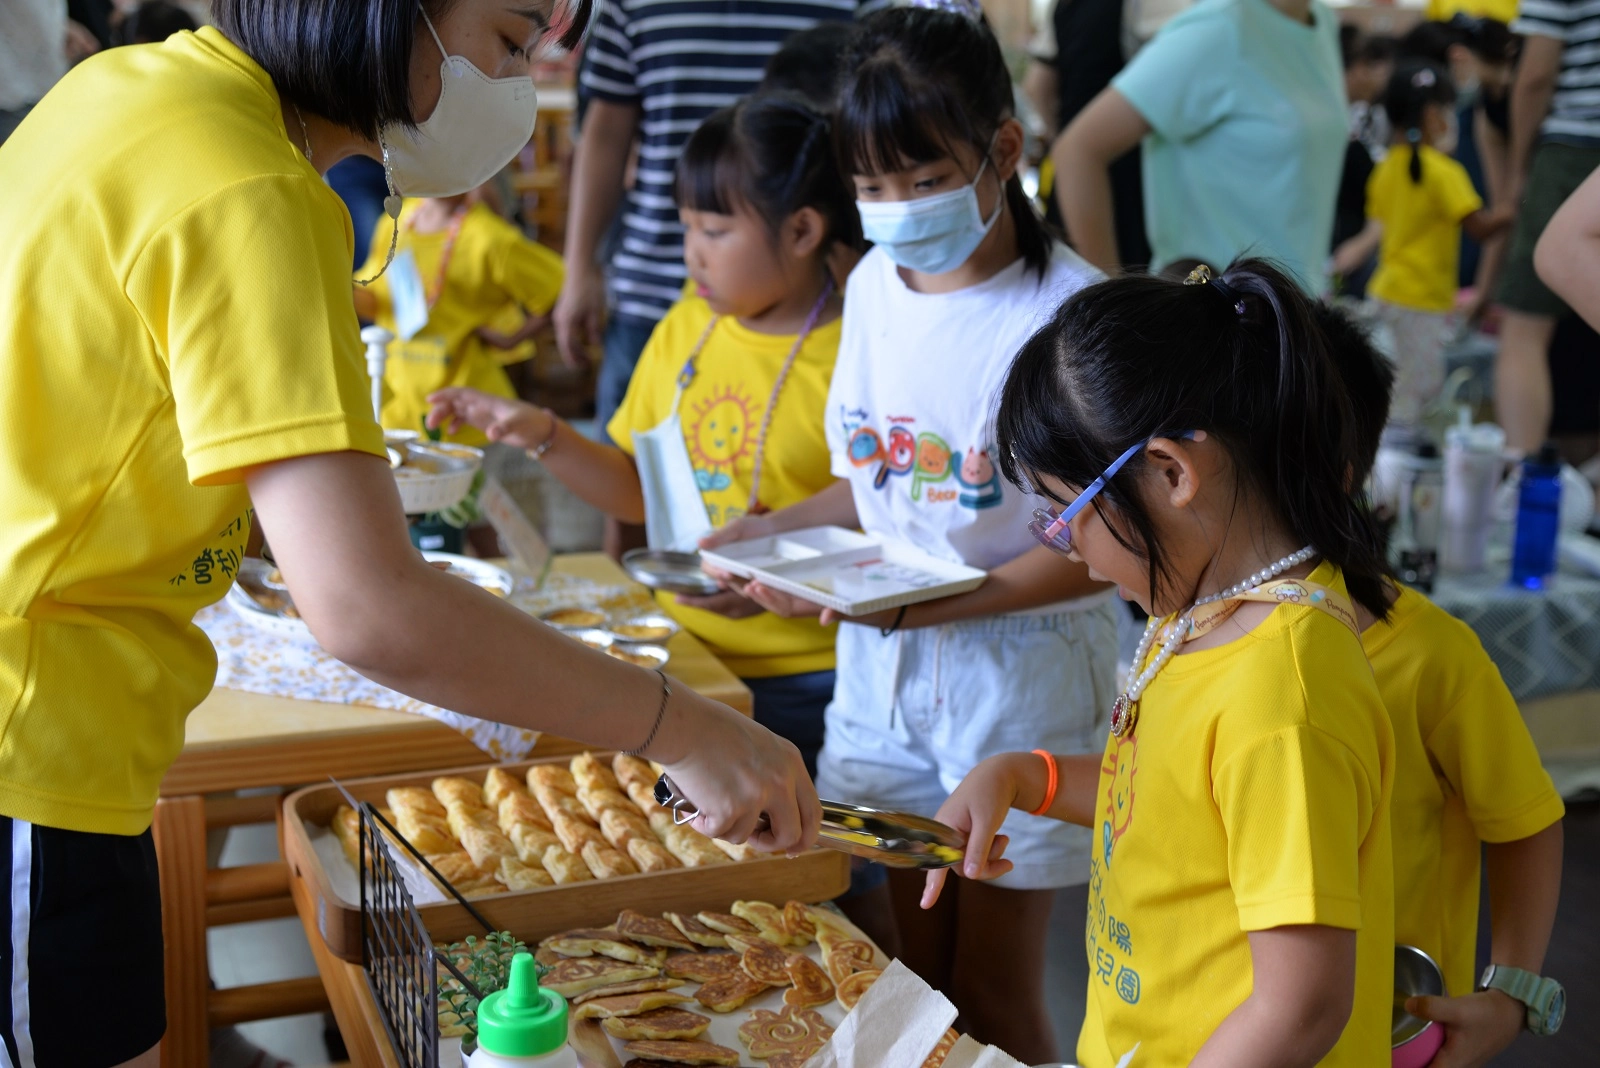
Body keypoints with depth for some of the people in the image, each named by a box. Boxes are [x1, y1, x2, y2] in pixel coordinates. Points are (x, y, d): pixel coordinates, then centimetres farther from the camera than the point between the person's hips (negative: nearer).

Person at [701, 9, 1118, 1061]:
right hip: (882, 665, 6)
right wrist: (772, 534, -2)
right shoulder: (874, 285, 5)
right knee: (915, 972, 14)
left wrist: (939, 600, -23)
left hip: (1017, 670, -5)